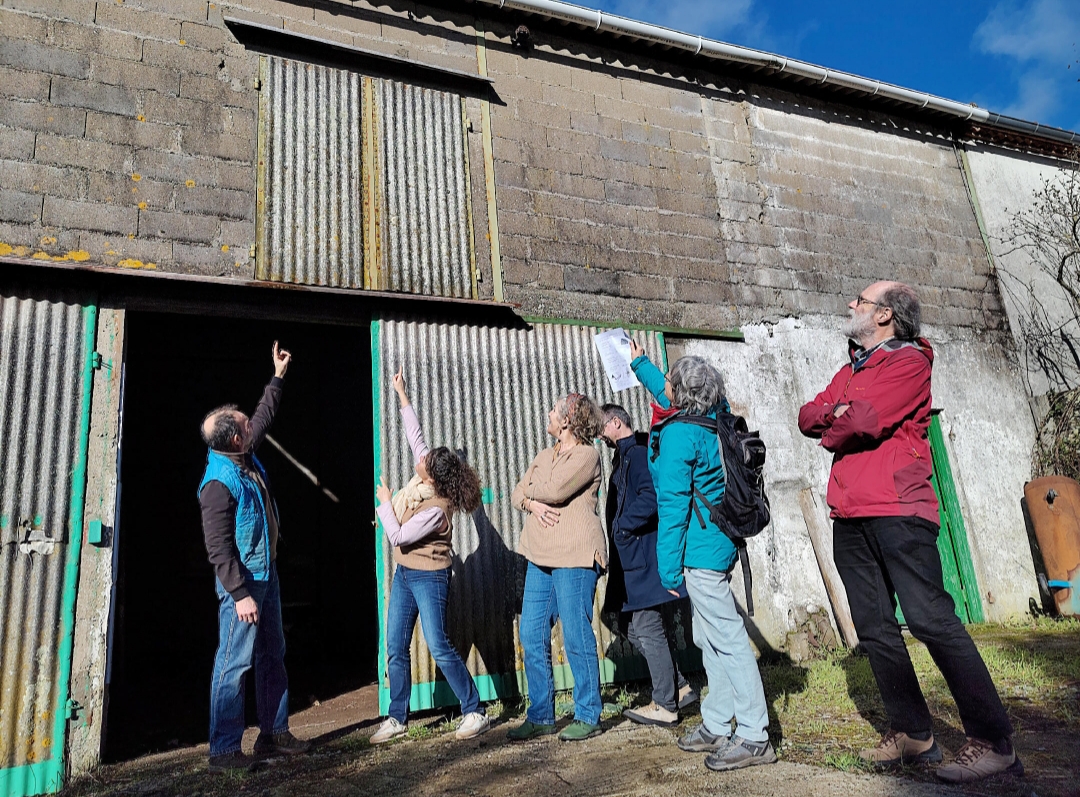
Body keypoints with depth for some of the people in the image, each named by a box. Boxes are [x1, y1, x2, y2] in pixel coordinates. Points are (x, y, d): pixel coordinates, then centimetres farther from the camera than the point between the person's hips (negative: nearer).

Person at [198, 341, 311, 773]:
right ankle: (223, 751, 11)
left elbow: (265, 415, 22)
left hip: (267, 574, 9)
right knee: (234, 664, -1)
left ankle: (274, 733, 27)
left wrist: (278, 377, 27)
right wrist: (240, 594, -22)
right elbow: (218, 547, -21)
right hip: (243, 580, -9)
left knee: (272, 656, 15)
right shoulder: (218, 483, -20)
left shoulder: (247, 459, 4)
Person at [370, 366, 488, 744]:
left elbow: (398, 536, -23)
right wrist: (402, 394, 8)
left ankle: (475, 712, 7)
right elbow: (415, 436, 4)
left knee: (439, 646, -7)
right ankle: (397, 719, 20)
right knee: (396, 648, 9)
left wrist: (385, 501, -12)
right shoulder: (427, 474, -6)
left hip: (428, 577, -8)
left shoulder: (436, 508, -27)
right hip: (404, 573, 8)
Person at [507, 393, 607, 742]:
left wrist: (529, 489, 1)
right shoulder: (545, 455, 19)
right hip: (540, 556, 8)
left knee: (577, 636, -1)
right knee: (531, 636, 8)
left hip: (574, 557, -8)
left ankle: (588, 716, 14)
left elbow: (553, 490, -19)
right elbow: (517, 493, 14)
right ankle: (541, 717, 20)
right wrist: (531, 503, -9)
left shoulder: (586, 454, -7)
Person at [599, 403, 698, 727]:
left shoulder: (639, 452, -13)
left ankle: (665, 706, 11)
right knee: (632, 627, 15)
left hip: (648, 558, -10)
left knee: (648, 629, -2)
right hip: (635, 559, 10)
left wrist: (623, 525, -18)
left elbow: (651, 496, -26)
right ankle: (680, 688, 25)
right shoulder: (623, 457, 18)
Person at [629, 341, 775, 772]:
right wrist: (640, 364, 43)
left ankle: (754, 737, 7)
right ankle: (716, 726, 27)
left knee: (727, 639, -3)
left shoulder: (678, 433, -17)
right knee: (708, 638, 17)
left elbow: (673, 504, -18)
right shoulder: (713, 418, 8)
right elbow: (668, 396, 30)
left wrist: (669, 567, -13)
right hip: (718, 541, 10)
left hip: (699, 549, -10)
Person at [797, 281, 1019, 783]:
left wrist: (831, 430, 3)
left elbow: (866, 421, -16)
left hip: (896, 510, -8)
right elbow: (808, 417, 12)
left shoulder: (908, 361, -2)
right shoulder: (849, 372, 23)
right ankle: (912, 735, 19)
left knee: (930, 619, -11)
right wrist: (838, 414, -9)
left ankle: (993, 742, 0)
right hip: (849, 516, 8)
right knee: (874, 628, 8)